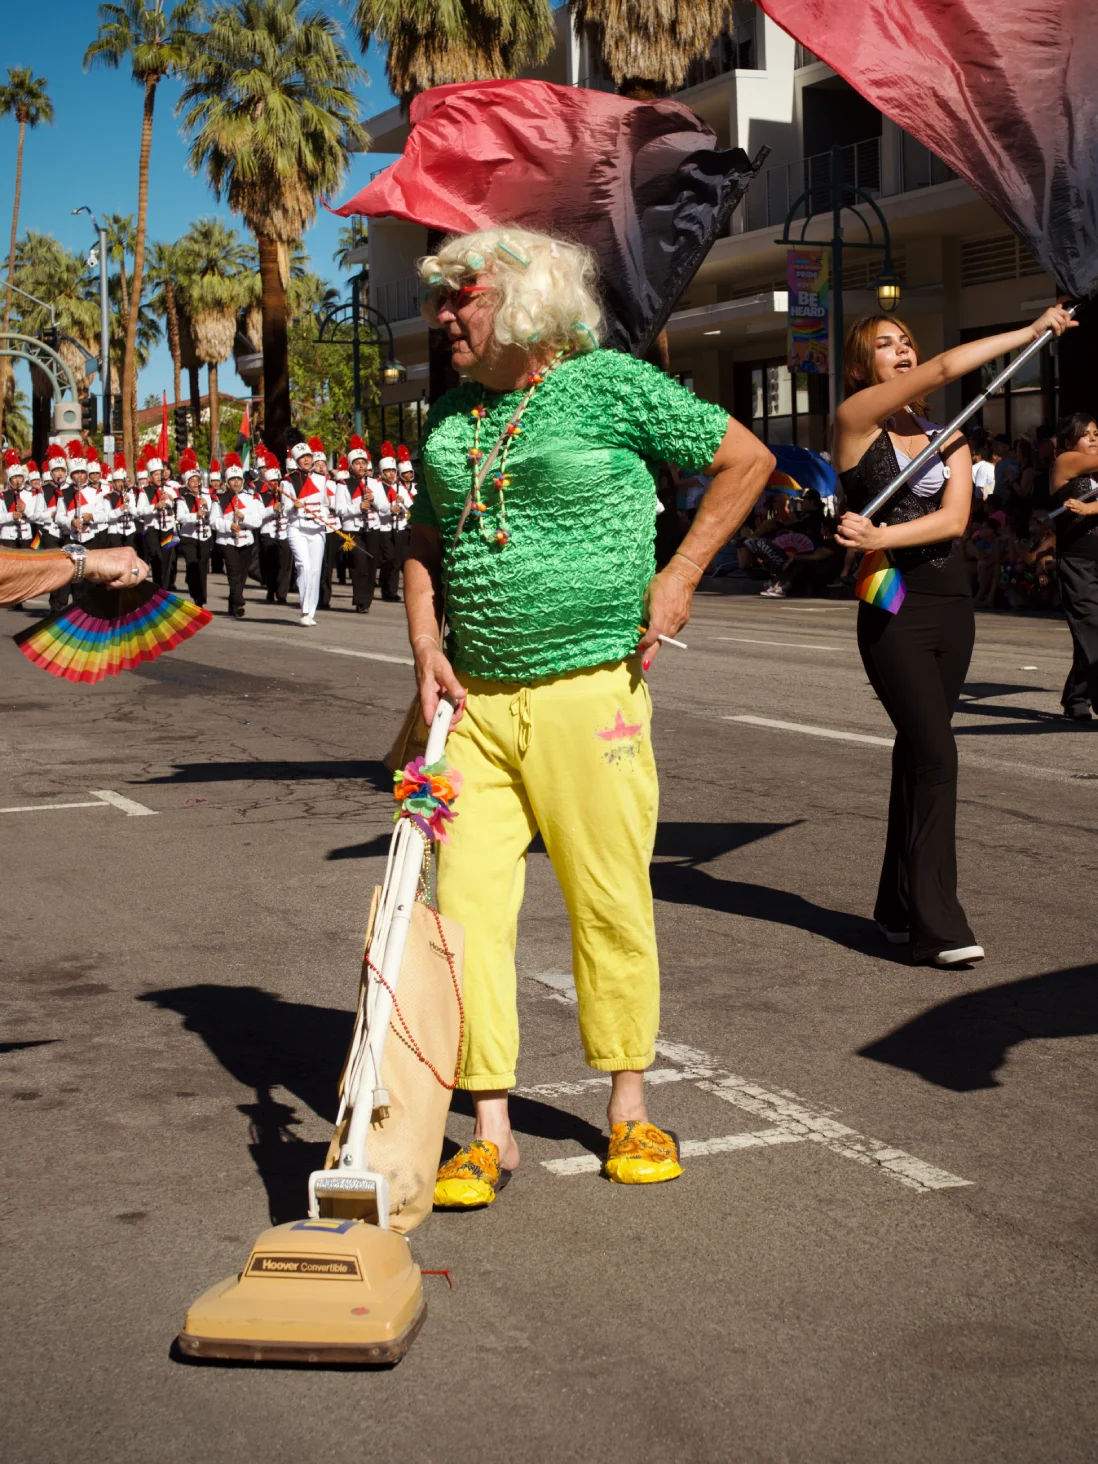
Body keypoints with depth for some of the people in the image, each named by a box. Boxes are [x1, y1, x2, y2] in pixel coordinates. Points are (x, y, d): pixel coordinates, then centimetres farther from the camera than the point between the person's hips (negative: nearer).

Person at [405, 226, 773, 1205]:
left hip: (589, 692, -4)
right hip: (474, 700, 5)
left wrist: (678, 577, -3)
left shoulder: (610, 384, -3)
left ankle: (629, 1111, 21)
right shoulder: (449, 418, 13)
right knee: (467, 904, -2)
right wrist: (426, 646, 5)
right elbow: (424, 544, 22)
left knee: (611, 902, 3)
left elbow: (747, 459, 3)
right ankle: (491, 1133, 7)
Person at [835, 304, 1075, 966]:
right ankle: (938, 925, -10)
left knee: (918, 754, 10)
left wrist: (884, 536, -19)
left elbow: (954, 519, -4)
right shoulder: (855, 417, -3)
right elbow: (946, 367, -11)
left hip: (952, 606, 6)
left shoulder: (947, 438, 13)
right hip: (891, 610, -6)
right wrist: (1033, 330, -5)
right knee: (936, 755, -13)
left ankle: (901, 908, 19)